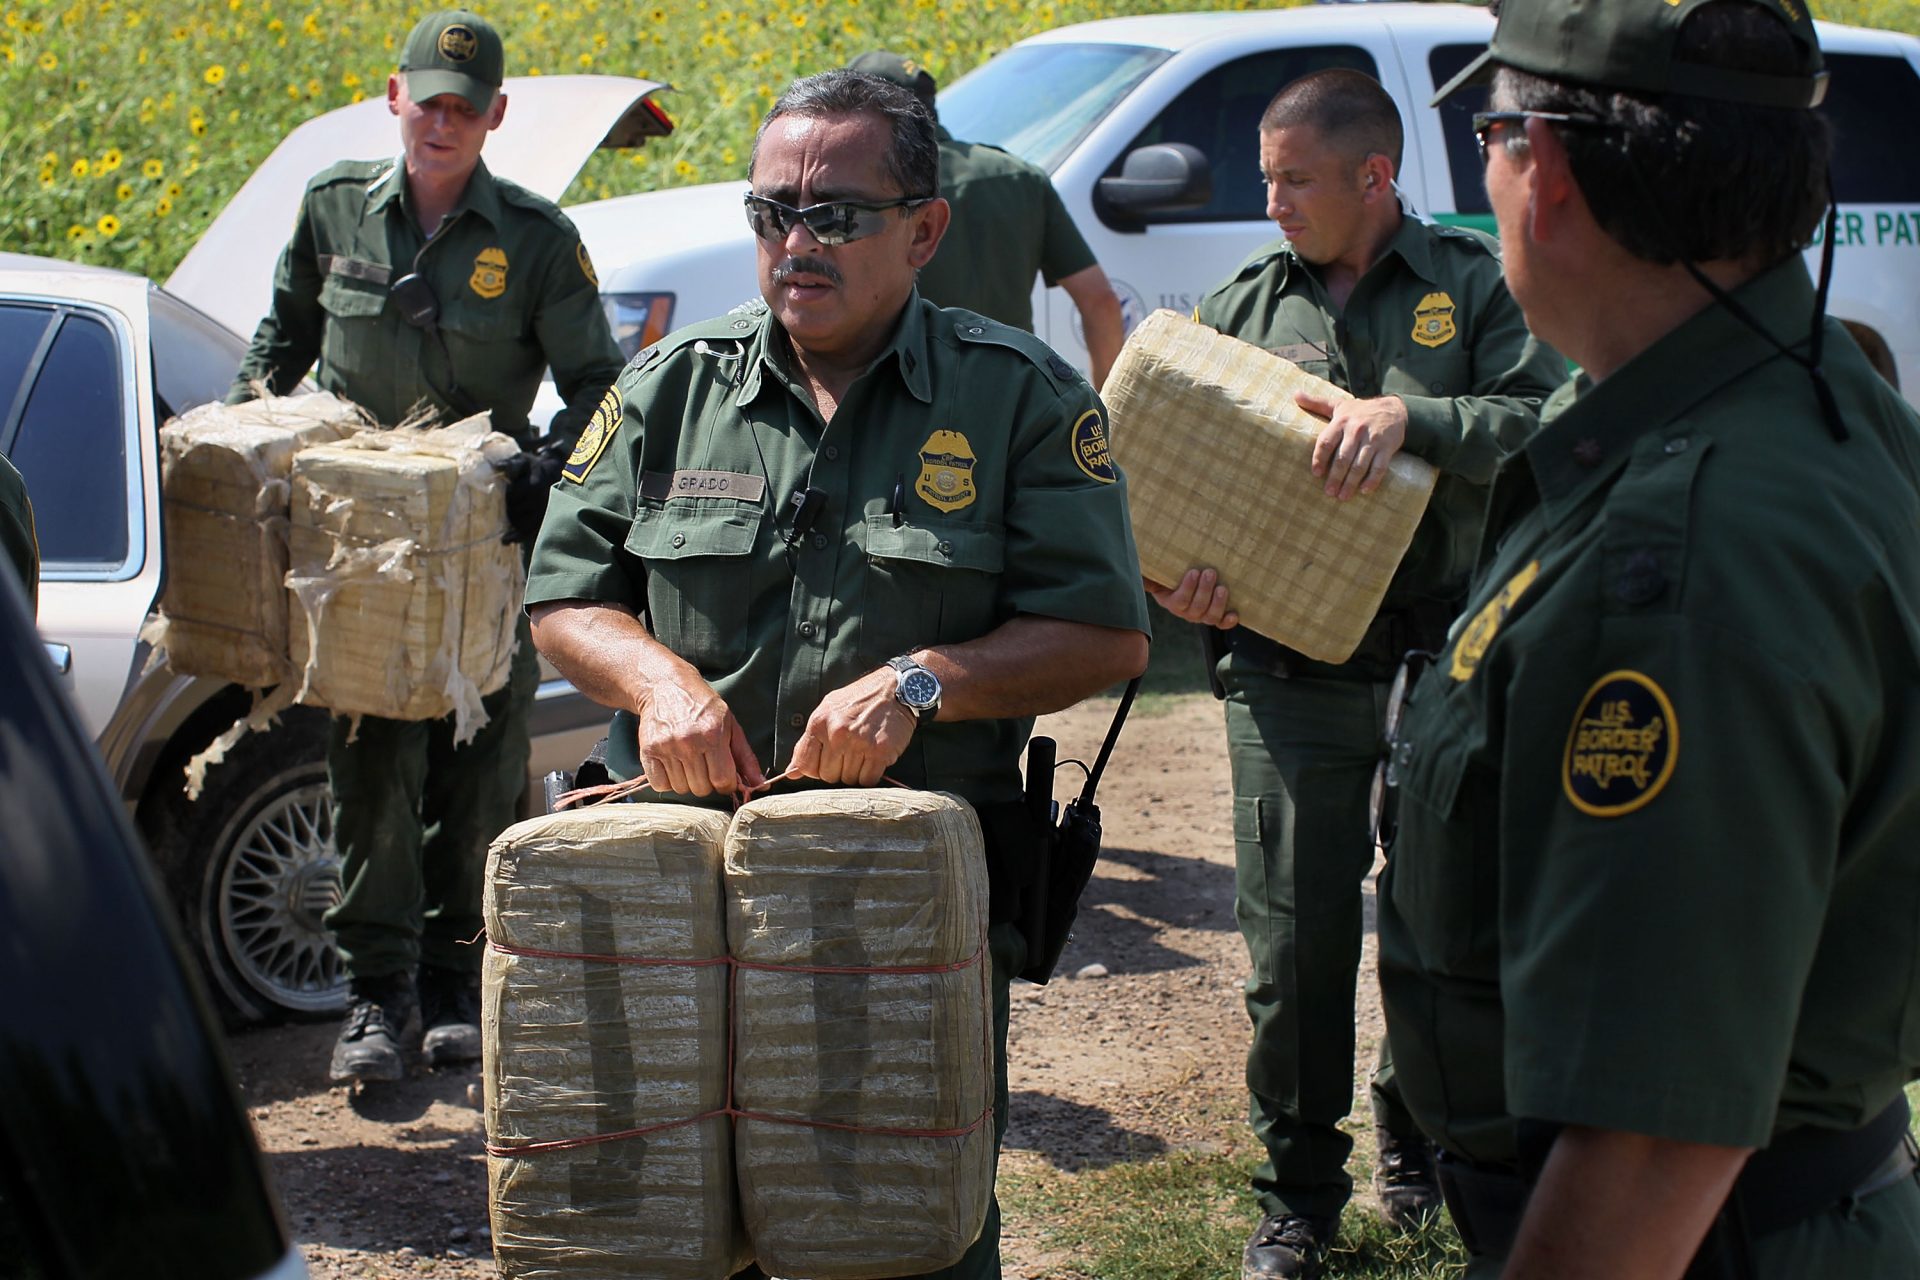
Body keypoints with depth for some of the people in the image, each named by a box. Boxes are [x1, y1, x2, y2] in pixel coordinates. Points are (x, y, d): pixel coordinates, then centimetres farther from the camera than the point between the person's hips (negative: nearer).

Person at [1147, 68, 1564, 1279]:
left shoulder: (1474, 282, 2)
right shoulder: (1243, 302, 10)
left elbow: (1549, 428, -11)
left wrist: (1409, 416, -26)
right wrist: (1178, 580, -7)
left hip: (1445, 664, -1)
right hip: (1290, 671, 1)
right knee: (1296, 939, 2)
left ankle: (1420, 1148, 32)